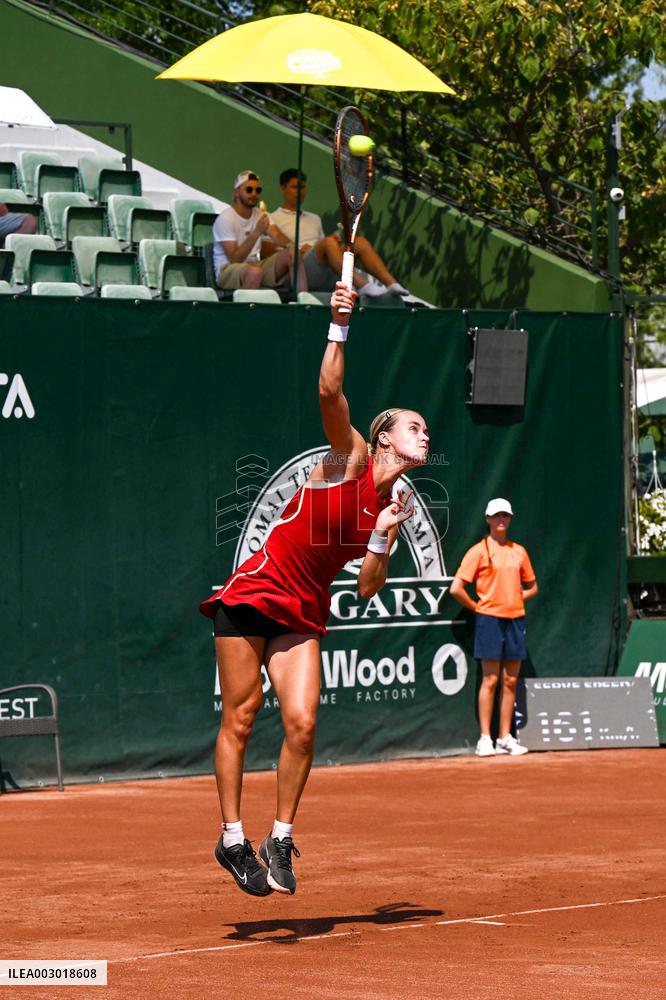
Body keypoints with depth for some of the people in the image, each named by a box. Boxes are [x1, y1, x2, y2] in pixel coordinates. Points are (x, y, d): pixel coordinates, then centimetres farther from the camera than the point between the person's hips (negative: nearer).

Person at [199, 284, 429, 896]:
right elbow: (330, 392, -23)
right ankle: (232, 838, 6)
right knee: (240, 720, -3)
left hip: (304, 616, 5)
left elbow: (368, 588, 4)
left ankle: (281, 838, 2)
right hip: (254, 593, -5)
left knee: (302, 723, -10)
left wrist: (382, 538, -11)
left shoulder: (397, 505, 7)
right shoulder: (351, 459, -7)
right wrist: (340, 327, -29)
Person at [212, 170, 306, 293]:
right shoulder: (225, 219, -12)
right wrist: (256, 232, -27)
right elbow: (234, 259, -19)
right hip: (227, 269, -7)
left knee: (291, 255, -17)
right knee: (255, 272, -41)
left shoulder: (261, 215, 11)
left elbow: (277, 236, -6)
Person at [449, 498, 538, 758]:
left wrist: (515, 598, 6)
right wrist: (478, 607, -2)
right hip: (490, 620, -5)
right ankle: (485, 739, -3)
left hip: (515, 619, 5)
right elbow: (456, 588, -6)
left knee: (511, 681, 5)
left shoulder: (519, 551, 13)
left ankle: (505, 738, 9)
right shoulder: (479, 551, -2)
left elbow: (532, 587, 22)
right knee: (490, 680, -6)